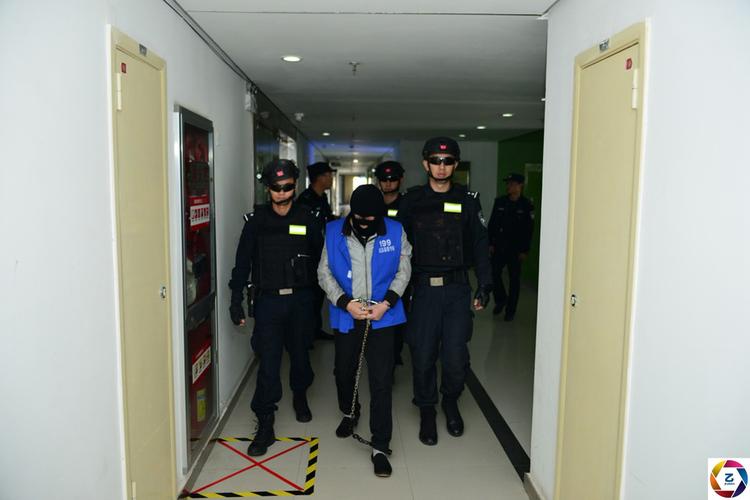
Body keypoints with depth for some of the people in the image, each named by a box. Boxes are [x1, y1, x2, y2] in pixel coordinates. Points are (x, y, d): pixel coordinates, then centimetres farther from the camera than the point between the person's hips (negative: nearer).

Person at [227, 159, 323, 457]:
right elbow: (242, 262, 3)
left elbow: (321, 260, 7)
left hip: (301, 299, 1)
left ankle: (300, 396, 44)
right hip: (268, 299, -1)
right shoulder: (256, 220, 1)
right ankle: (265, 426, 5)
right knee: (268, 362, -4)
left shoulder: (308, 220, 1)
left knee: (300, 354, 16)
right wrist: (236, 300, -1)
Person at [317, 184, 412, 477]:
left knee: (381, 382, -3)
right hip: (346, 316, 2)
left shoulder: (395, 232, -4)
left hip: (382, 317, -2)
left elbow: (403, 270, 2)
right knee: (343, 371, 19)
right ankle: (349, 412, 51)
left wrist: (386, 302, -11)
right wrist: (345, 302, -12)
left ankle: (380, 448, 10)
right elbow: (324, 272, 0)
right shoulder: (334, 232, -3)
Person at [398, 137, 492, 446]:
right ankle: (427, 411, 27)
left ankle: (451, 401, 30)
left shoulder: (468, 200, 6)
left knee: (455, 357, 0)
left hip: (457, 289, 0)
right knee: (423, 356, 4)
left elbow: (480, 246, 8)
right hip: (423, 289, 0)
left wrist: (484, 284, 3)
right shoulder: (411, 201, 4)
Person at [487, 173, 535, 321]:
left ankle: (510, 310, 17)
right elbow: (492, 223, 6)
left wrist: (524, 250, -8)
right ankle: (501, 299, 27)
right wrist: (491, 243, 2)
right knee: (494, 273, 1)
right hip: (499, 246, 3)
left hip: (516, 249, -3)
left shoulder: (527, 205, -6)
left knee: (514, 279, 5)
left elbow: (529, 230, -6)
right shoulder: (499, 202, 4)